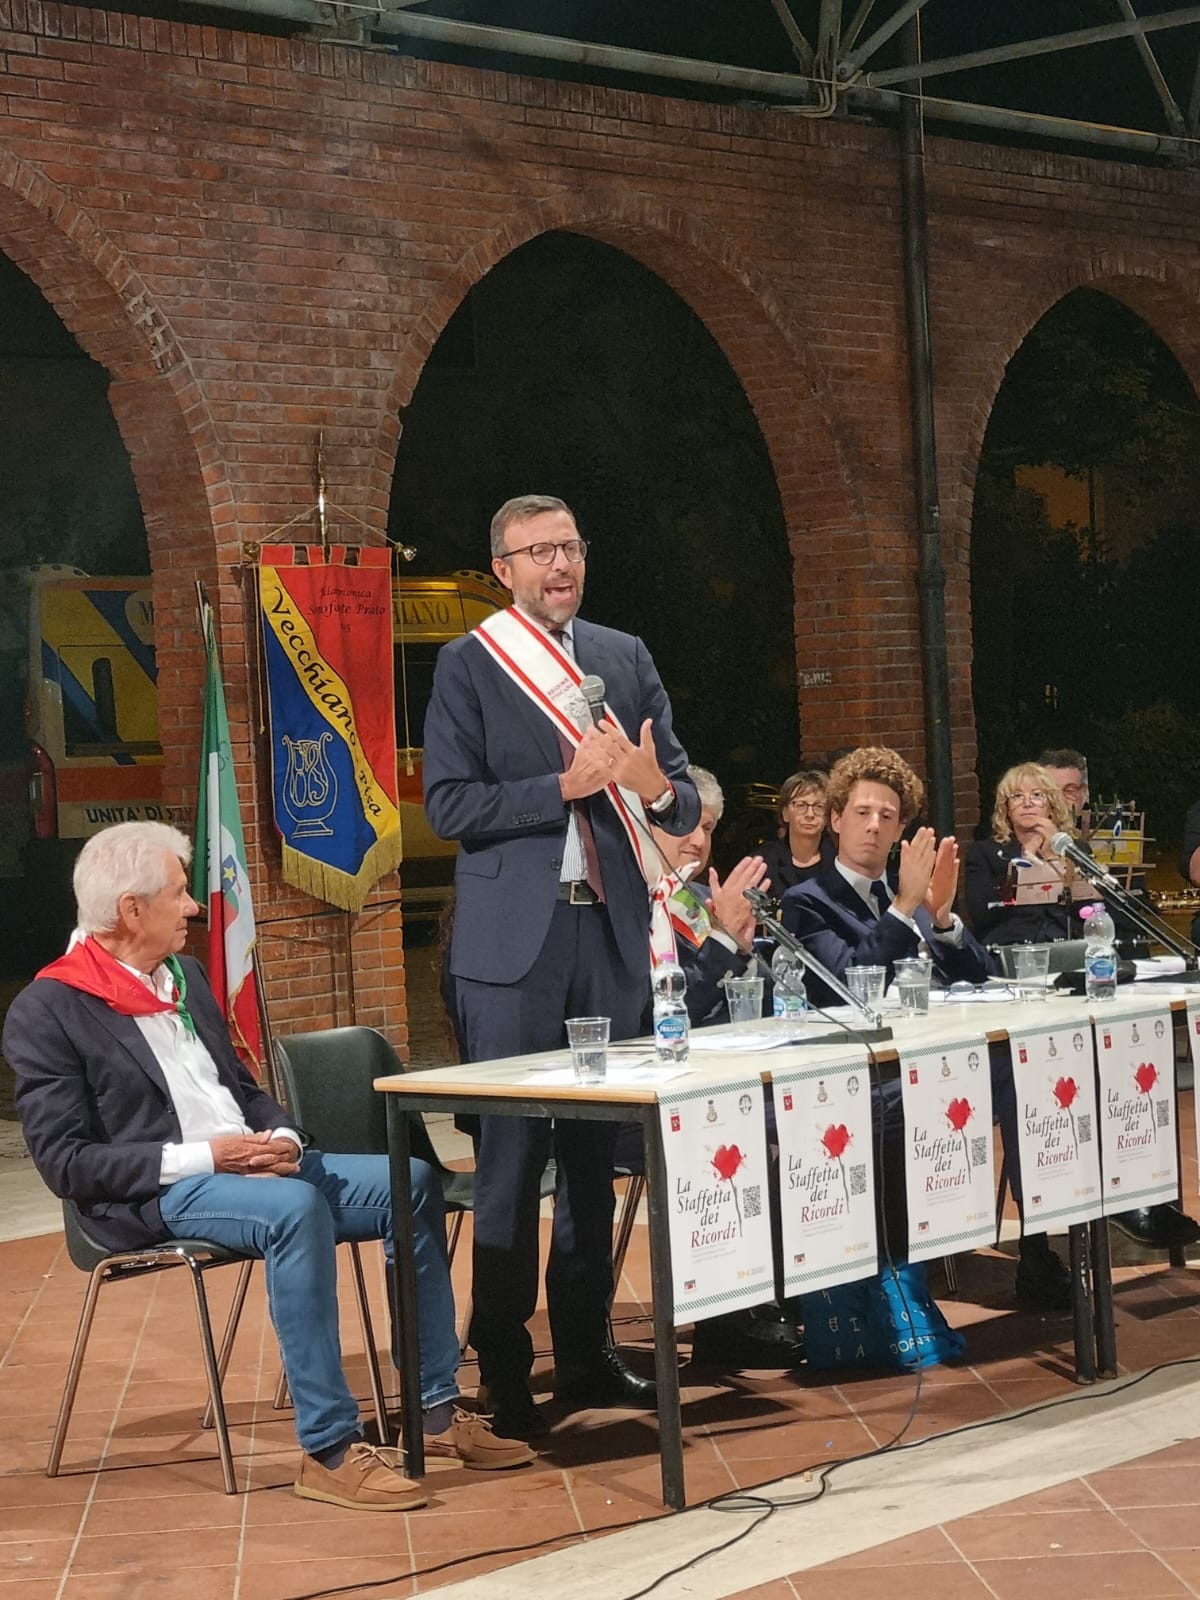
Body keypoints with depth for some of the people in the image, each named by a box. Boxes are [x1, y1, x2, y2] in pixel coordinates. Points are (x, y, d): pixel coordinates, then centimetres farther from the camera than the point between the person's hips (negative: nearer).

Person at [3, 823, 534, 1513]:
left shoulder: (185, 974, 17)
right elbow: (65, 1162, -13)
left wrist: (281, 1135, -1)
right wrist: (201, 1157, -20)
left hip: (249, 1164, 8)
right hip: (155, 1197, -8)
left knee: (413, 1183, -9)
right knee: (297, 1208, -36)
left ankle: (437, 1410, -4)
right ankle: (329, 1449, -32)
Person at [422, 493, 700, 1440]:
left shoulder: (626, 658, 13)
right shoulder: (468, 665, 1)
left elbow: (683, 801, 11)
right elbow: (449, 805, -8)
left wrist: (655, 787, -12)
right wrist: (565, 785, -16)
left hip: (611, 933, 4)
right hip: (515, 939, -4)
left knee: (598, 1150, 9)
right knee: (512, 1150, -2)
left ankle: (588, 1352, 18)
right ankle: (503, 1368, 6)